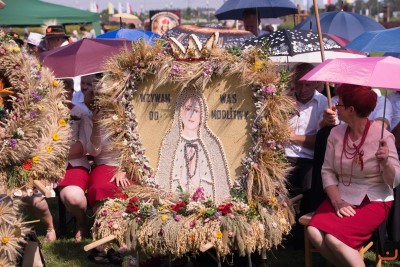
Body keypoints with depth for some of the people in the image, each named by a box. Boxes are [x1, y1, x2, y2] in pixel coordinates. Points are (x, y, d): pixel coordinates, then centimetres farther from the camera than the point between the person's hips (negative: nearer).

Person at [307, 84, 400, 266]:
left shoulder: (382, 136, -12)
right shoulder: (336, 133, 3)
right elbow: (327, 171, 4)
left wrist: (385, 162, -33)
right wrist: (337, 201, -11)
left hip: (374, 201, -5)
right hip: (343, 198, 5)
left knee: (334, 237, -28)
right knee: (314, 232, -21)